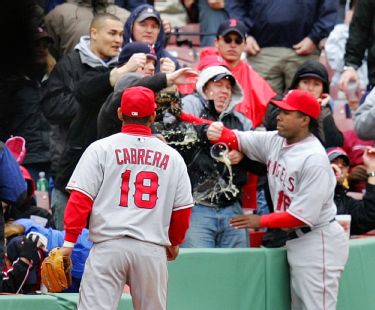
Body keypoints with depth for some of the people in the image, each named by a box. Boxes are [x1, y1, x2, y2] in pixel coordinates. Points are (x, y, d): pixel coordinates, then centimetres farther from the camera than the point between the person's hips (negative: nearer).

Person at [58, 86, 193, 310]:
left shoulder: (100, 149, 2)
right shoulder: (172, 157, 9)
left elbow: (80, 199, -4)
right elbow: (183, 208, 12)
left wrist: (69, 241, -3)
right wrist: (174, 242, 29)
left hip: (108, 245, -2)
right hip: (153, 249, 2)